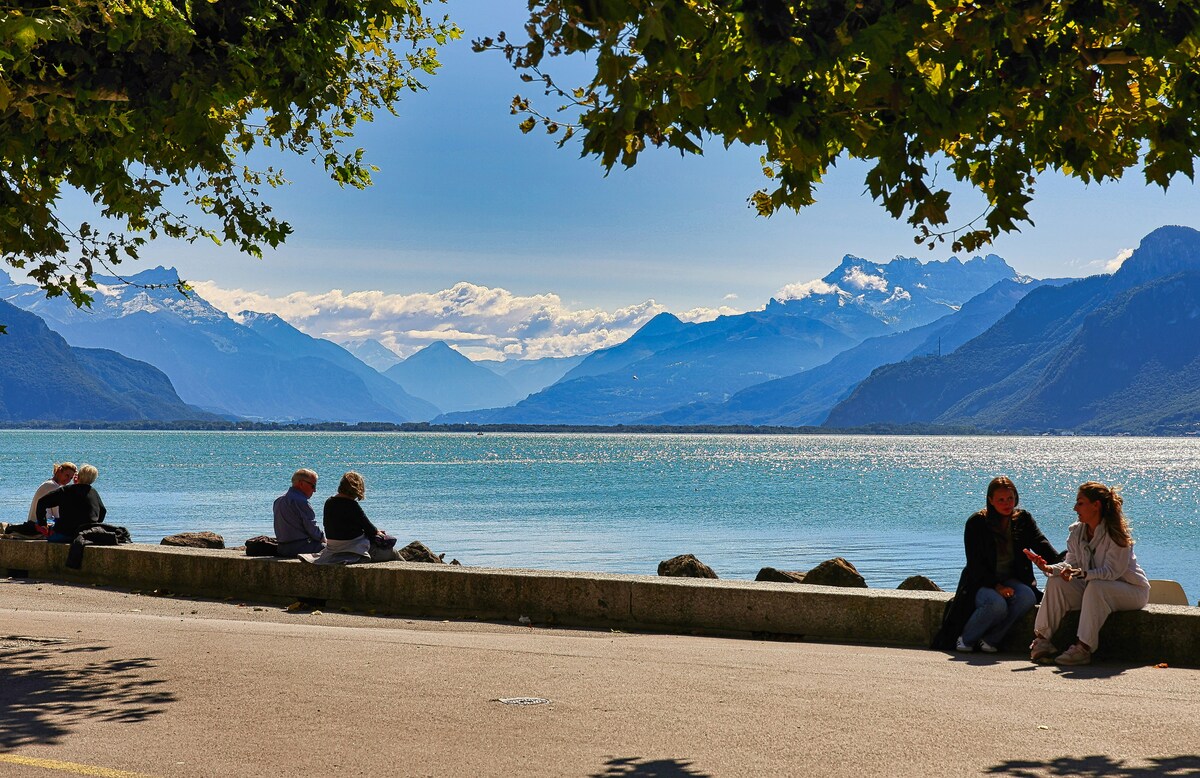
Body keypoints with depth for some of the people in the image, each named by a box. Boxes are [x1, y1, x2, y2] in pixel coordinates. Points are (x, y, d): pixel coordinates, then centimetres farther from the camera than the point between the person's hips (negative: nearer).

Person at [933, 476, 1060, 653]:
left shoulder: (1023, 520, 5)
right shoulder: (976, 523, -6)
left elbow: (1042, 545, -8)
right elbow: (974, 564, -11)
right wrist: (996, 586, -25)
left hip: (1011, 580, 4)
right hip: (981, 582, -4)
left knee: (1027, 597, -30)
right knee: (997, 604, -36)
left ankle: (991, 639, -16)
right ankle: (965, 638, -12)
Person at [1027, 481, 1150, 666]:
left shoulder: (1116, 534, -21)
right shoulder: (1076, 532, 0)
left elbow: (1112, 571, -25)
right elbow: (1071, 563, -1)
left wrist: (1082, 574, -38)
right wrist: (1049, 568, -21)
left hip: (1132, 590, -6)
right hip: (1095, 591, 6)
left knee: (1096, 587, -37)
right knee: (1056, 583, -15)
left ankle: (1083, 648, -37)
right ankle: (1042, 639, -18)